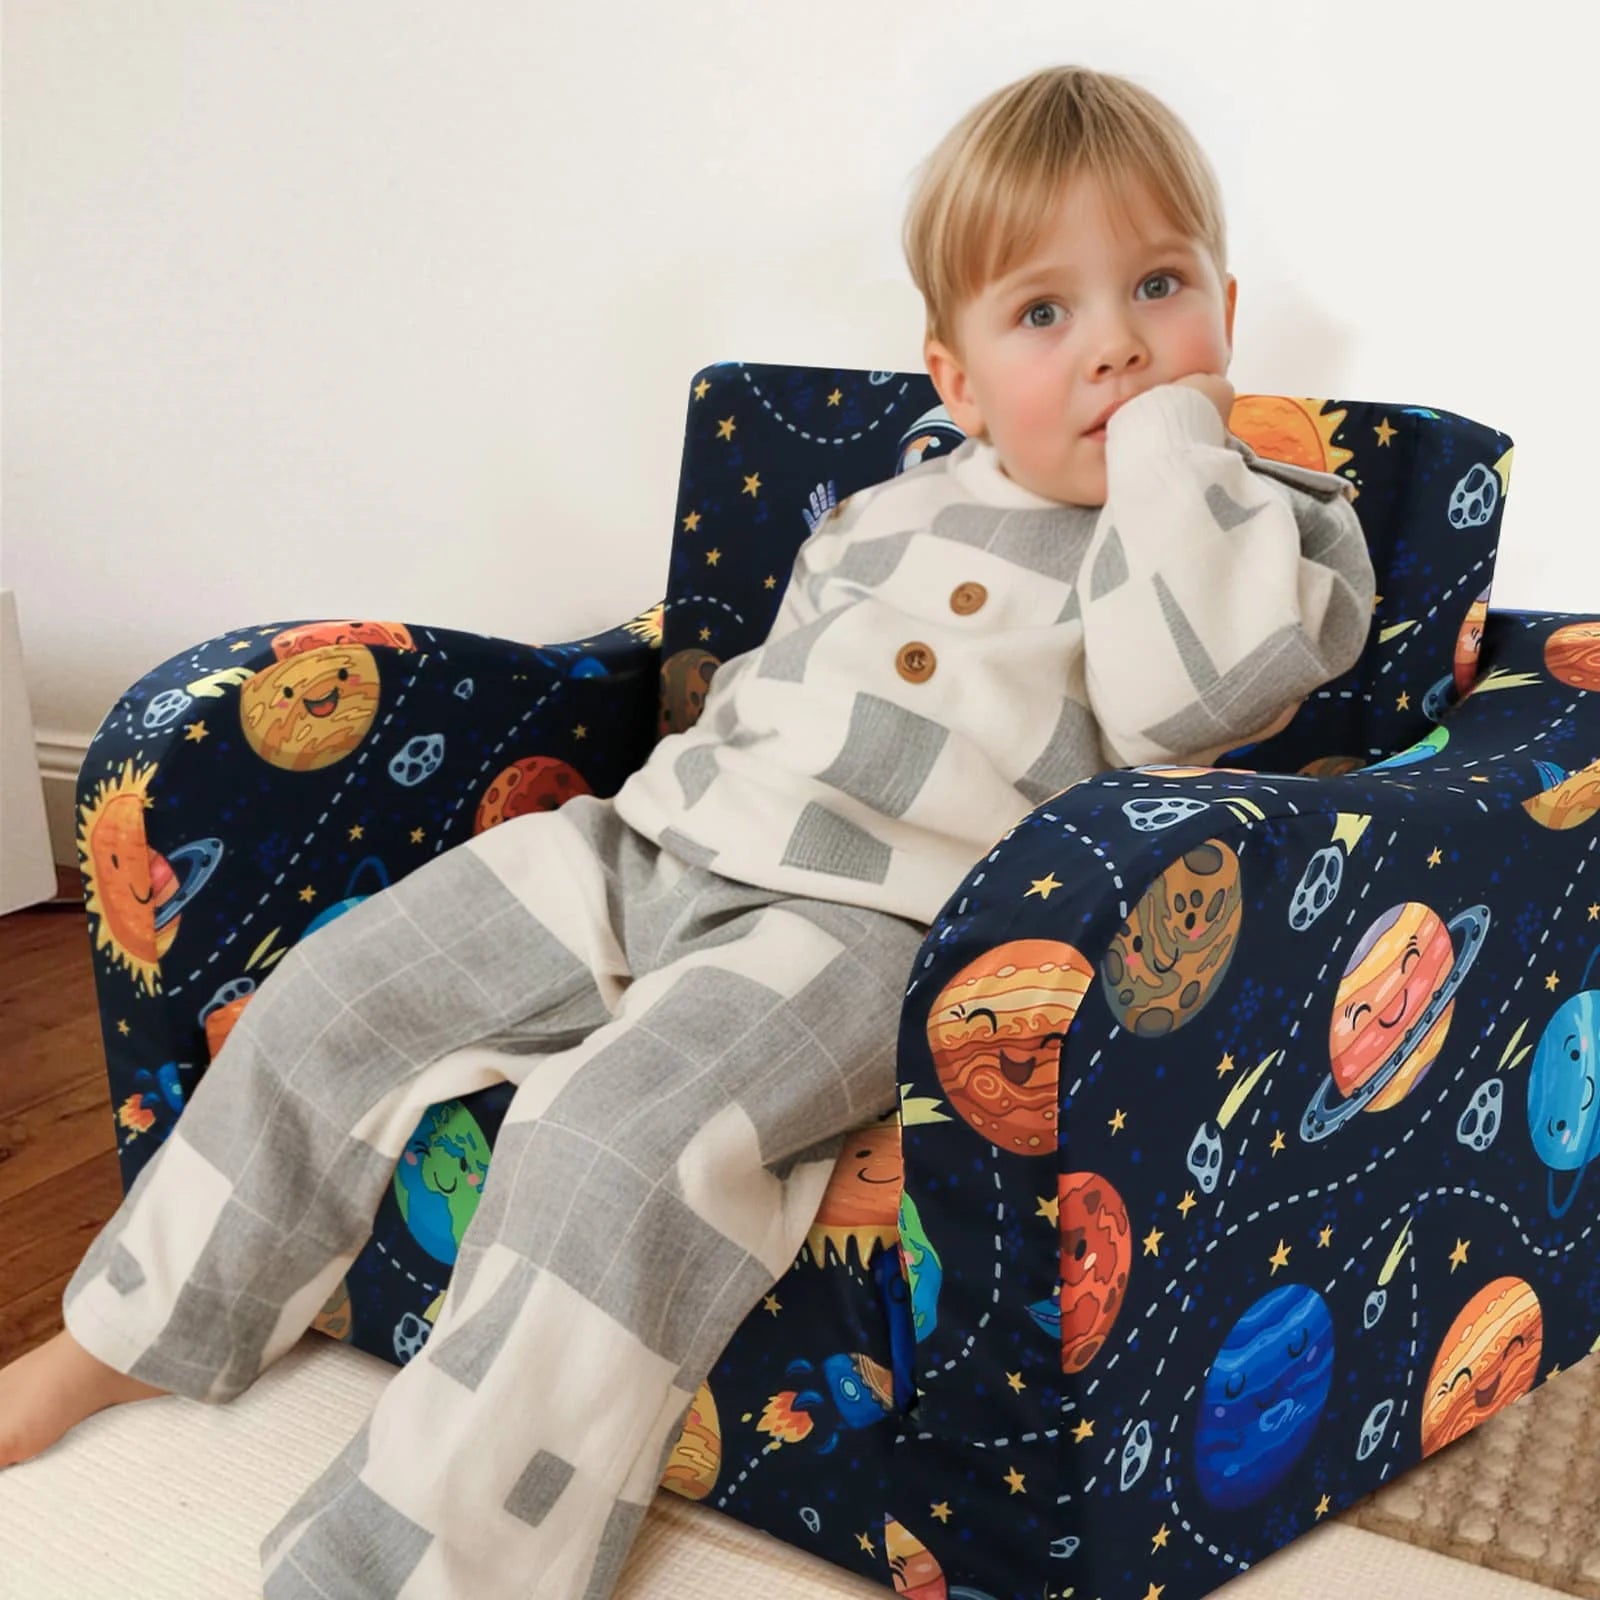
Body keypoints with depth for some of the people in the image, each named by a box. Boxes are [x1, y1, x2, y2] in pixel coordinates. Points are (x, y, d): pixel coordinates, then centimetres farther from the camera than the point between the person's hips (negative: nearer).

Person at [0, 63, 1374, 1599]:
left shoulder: (1268, 528, 1)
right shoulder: (890, 508, 16)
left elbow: (1191, 683, -22)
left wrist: (1173, 433, -12)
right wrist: (698, 788, 14)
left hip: (866, 926, -6)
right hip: (662, 838, 7)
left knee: (616, 1142, -33)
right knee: (325, 1004, 5)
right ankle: (125, 1338, 25)